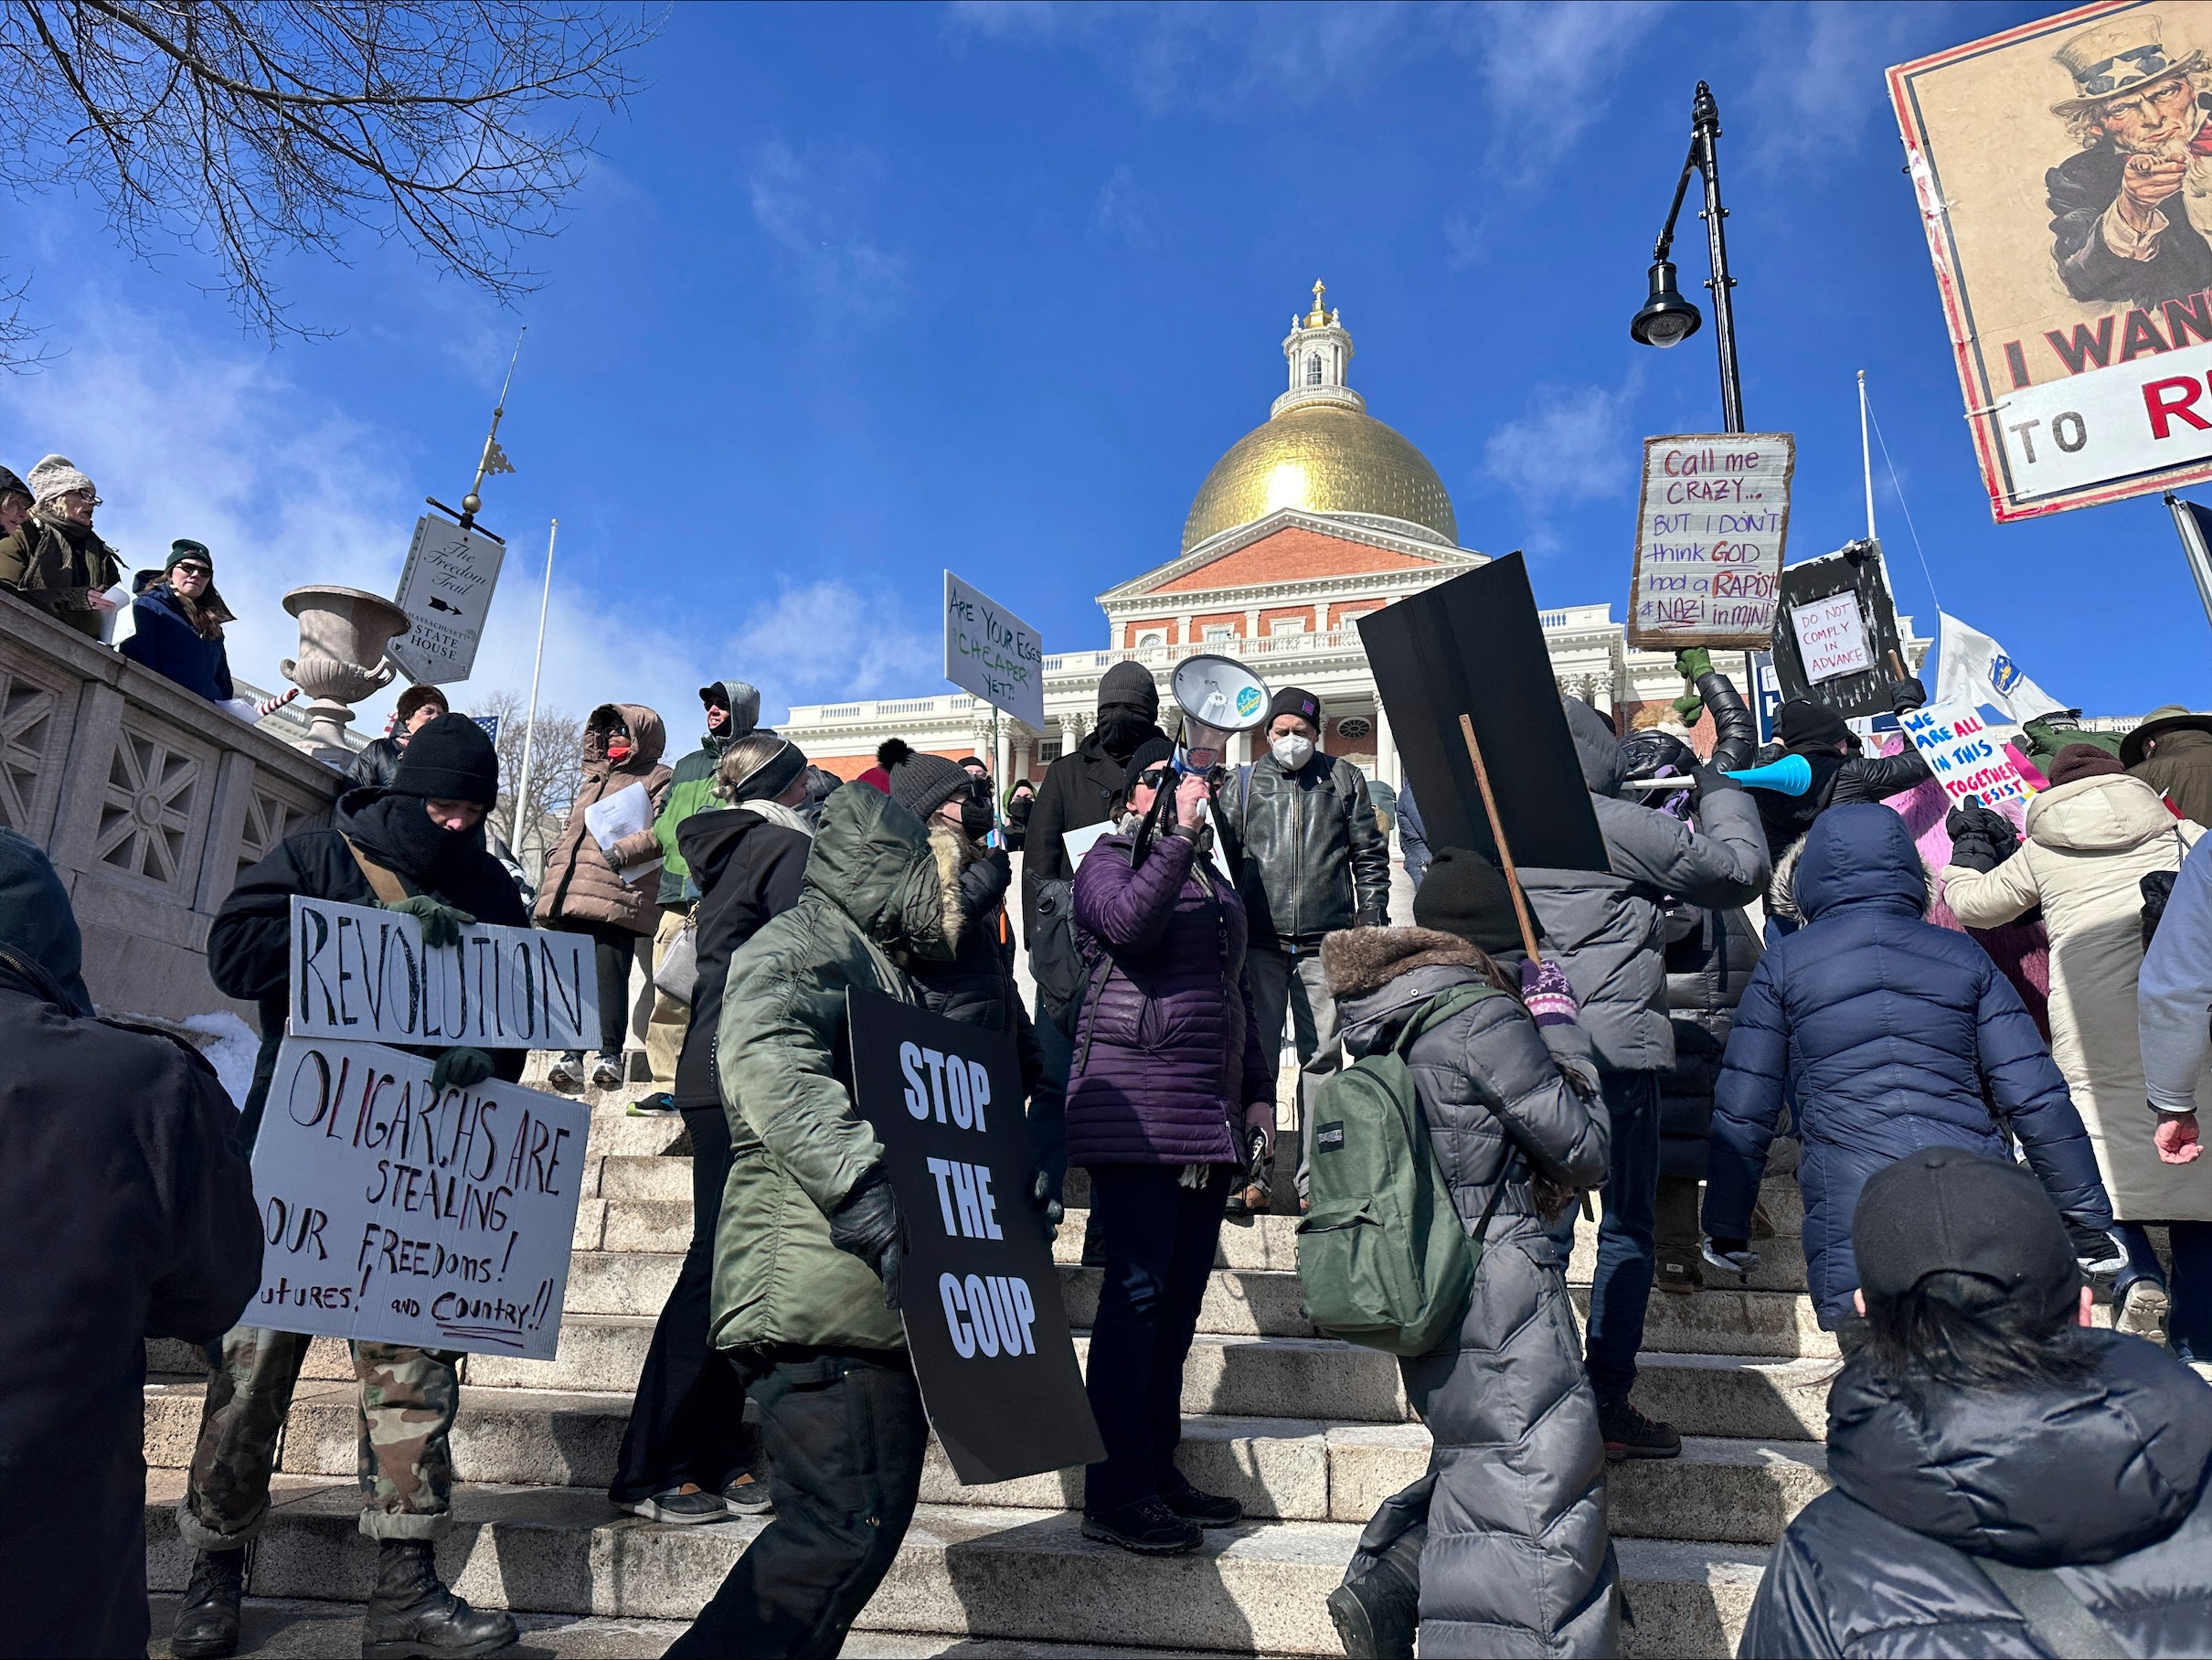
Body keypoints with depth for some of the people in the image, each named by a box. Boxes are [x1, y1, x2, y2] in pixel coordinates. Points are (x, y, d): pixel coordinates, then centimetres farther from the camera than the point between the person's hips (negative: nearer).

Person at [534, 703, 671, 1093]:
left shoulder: (659, 780, 7)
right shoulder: (590, 781, 30)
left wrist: (621, 852, -16)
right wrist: (549, 883, 20)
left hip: (617, 897, -7)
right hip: (573, 895, 7)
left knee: (609, 973, -11)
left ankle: (610, 1055, -6)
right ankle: (572, 1054, 4)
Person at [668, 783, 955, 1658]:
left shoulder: (872, 963, 24)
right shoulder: (799, 943, -7)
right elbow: (767, 1063, -27)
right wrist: (872, 1198, -33)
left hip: (874, 1295, 10)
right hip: (820, 1290, -10)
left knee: (874, 1516, 14)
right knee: (845, 1522, -12)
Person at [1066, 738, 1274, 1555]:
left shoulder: (1213, 876, 23)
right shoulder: (1108, 861, 2)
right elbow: (1130, 922, -21)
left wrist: (1258, 1090, 20)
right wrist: (1182, 831, -20)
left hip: (1210, 1115, 7)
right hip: (1134, 1109, -7)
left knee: (1180, 1297, 9)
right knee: (1137, 1290, -8)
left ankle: (1159, 1470, 19)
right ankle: (1114, 1493, -1)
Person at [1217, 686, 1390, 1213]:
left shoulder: (1344, 780, 11)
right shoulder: (1242, 785, 10)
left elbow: (1370, 855, 13)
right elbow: (1222, 855, 9)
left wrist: (1371, 921, 4)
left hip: (1326, 945, 0)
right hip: (1260, 942, 0)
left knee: (1322, 1058, 4)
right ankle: (1251, 1174, 7)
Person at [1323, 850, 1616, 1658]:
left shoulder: (1388, 1026, 7)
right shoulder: (1486, 1018, -17)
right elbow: (1587, 1148, -10)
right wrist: (1559, 1022, -1)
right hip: (1503, 1303, -8)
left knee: (1478, 1474, 25)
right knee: (1539, 1495, 2)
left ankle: (1383, 1585, 19)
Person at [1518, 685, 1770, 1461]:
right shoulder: (1618, 824, -8)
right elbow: (1740, 869, 0)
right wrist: (1719, 788, 16)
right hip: (1612, 1048, -5)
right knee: (1628, 1230, 6)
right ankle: (1609, 1404, 9)